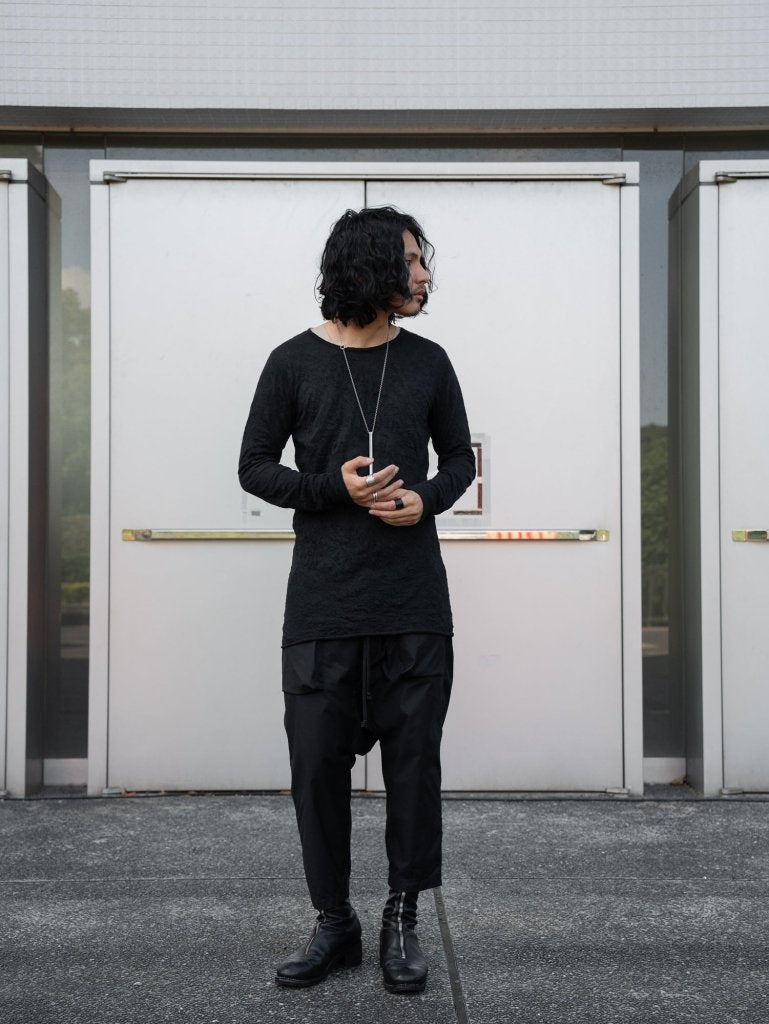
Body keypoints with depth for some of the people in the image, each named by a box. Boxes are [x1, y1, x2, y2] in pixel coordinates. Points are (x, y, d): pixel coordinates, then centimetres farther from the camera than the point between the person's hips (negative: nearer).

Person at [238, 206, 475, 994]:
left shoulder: (427, 362, 7)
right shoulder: (295, 362, 1)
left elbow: (460, 458, 14)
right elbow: (254, 466, 3)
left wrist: (426, 499, -7)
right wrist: (333, 488, -13)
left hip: (414, 602, 1)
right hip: (322, 603, -1)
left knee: (413, 760, 4)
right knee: (317, 764, 4)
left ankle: (402, 921, 21)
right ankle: (334, 923, 21)